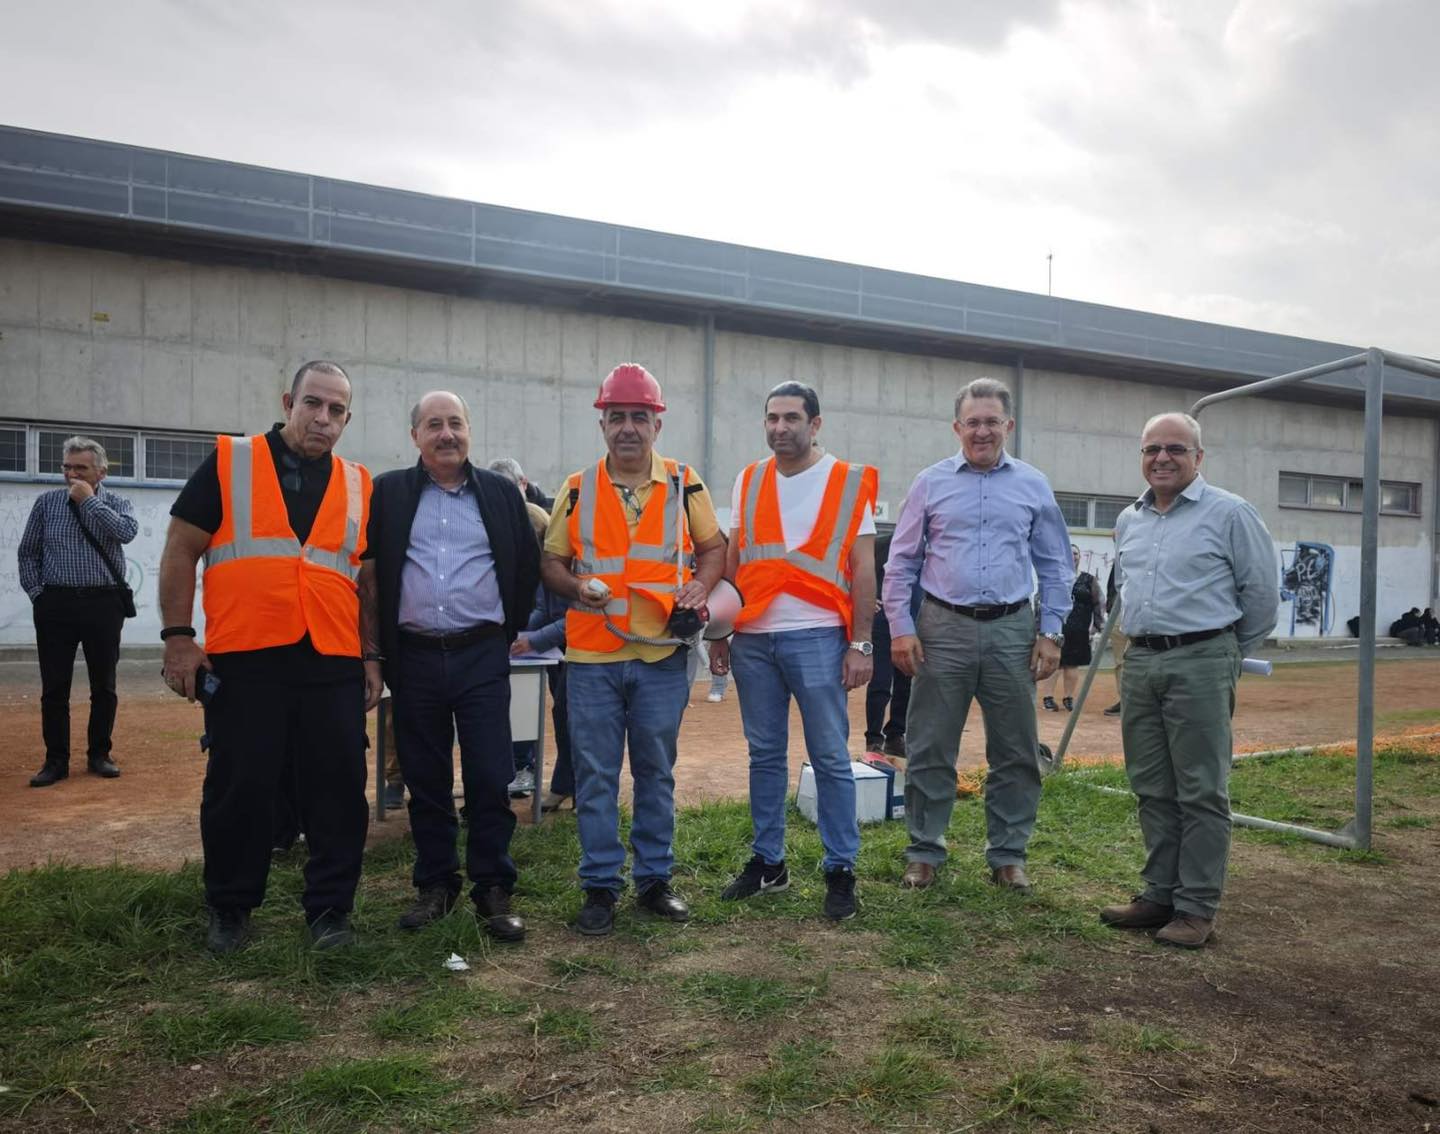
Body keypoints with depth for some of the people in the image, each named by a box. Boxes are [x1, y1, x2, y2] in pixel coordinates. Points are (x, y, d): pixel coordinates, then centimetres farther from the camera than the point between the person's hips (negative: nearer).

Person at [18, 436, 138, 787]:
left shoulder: (116, 503, 5)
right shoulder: (46, 502, 9)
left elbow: (126, 532, -17)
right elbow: (27, 552, 13)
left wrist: (89, 500, -11)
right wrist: (37, 594, 3)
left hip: (103, 604, -1)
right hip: (56, 604, 1)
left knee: (104, 686, 5)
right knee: (54, 688, 2)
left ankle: (99, 755, 17)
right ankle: (56, 761, 11)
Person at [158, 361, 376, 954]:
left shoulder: (358, 485, 11)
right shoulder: (227, 462, 3)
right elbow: (180, 552, 2)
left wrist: (372, 656, 10)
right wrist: (178, 637, -5)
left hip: (333, 664, 2)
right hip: (242, 661, -2)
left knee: (338, 788, 4)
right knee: (238, 788, 7)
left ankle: (330, 906, 19)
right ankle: (230, 908, 25)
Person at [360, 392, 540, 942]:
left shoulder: (502, 494, 6)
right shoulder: (388, 493, 6)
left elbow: (527, 568, 13)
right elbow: (368, 573, 9)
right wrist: (380, 640, 7)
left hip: (482, 656, -1)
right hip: (414, 658, 1)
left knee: (490, 778, -3)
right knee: (425, 779, 10)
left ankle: (493, 890, 8)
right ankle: (435, 884, 23)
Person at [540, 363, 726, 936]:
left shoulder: (684, 485, 3)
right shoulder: (578, 489, 4)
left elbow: (713, 546, 11)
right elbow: (551, 561, 8)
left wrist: (700, 585, -8)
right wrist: (577, 587, -12)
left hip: (662, 655, 0)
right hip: (591, 656, 0)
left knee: (657, 772, 11)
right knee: (594, 776, 5)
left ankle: (655, 878, 25)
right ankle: (600, 885, 18)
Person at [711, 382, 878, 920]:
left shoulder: (849, 482, -1)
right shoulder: (748, 481, 10)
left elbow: (863, 569, -3)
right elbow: (731, 561, 13)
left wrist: (860, 643, -8)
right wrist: (719, 633, 9)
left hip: (817, 638, -4)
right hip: (752, 638, 4)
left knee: (830, 758, 2)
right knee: (764, 755, 12)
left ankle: (840, 870, 12)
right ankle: (767, 861, 24)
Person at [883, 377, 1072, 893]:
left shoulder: (1033, 486, 7)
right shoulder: (931, 483, 4)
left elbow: (1055, 566, 10)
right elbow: (901, 563, 5)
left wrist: (1051, 632, 2)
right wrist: (901, 628, -3)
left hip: (1012, 632, 1)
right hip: (944, 628, -1)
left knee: (1014, 753, 8)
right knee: (930, 751, 4)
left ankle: (1008, 855, 23)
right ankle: (924, 853, 17)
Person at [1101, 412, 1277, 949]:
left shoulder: (1229, 513, -5)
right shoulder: (1128, 520, 14)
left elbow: (1261, 591, -1)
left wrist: (1231, 652, 8)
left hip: (1200, 662, -6)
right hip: (1140, 662, 6)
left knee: (1200, 792, -1)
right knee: (1152, 789, 12)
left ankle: (1197, 908, 8)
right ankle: (1159, 894, 22)